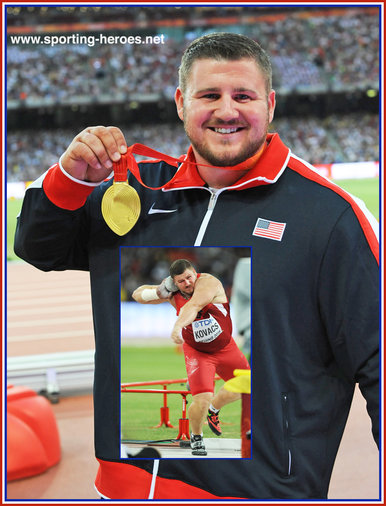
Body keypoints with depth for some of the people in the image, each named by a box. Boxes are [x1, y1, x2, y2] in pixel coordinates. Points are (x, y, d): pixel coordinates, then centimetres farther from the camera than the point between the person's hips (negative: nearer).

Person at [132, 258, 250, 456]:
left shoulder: (208, 282, -23)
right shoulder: (174, 293, -11)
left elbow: (194, 306, -42)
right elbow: (137, 295, 0)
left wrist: (178, 326, -57)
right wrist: (158, 292, -18)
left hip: (226, 348, 1)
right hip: (197, 352, -1)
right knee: (202, 399, -17)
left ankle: (213, 409, 42)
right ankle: (196, 437, 12)